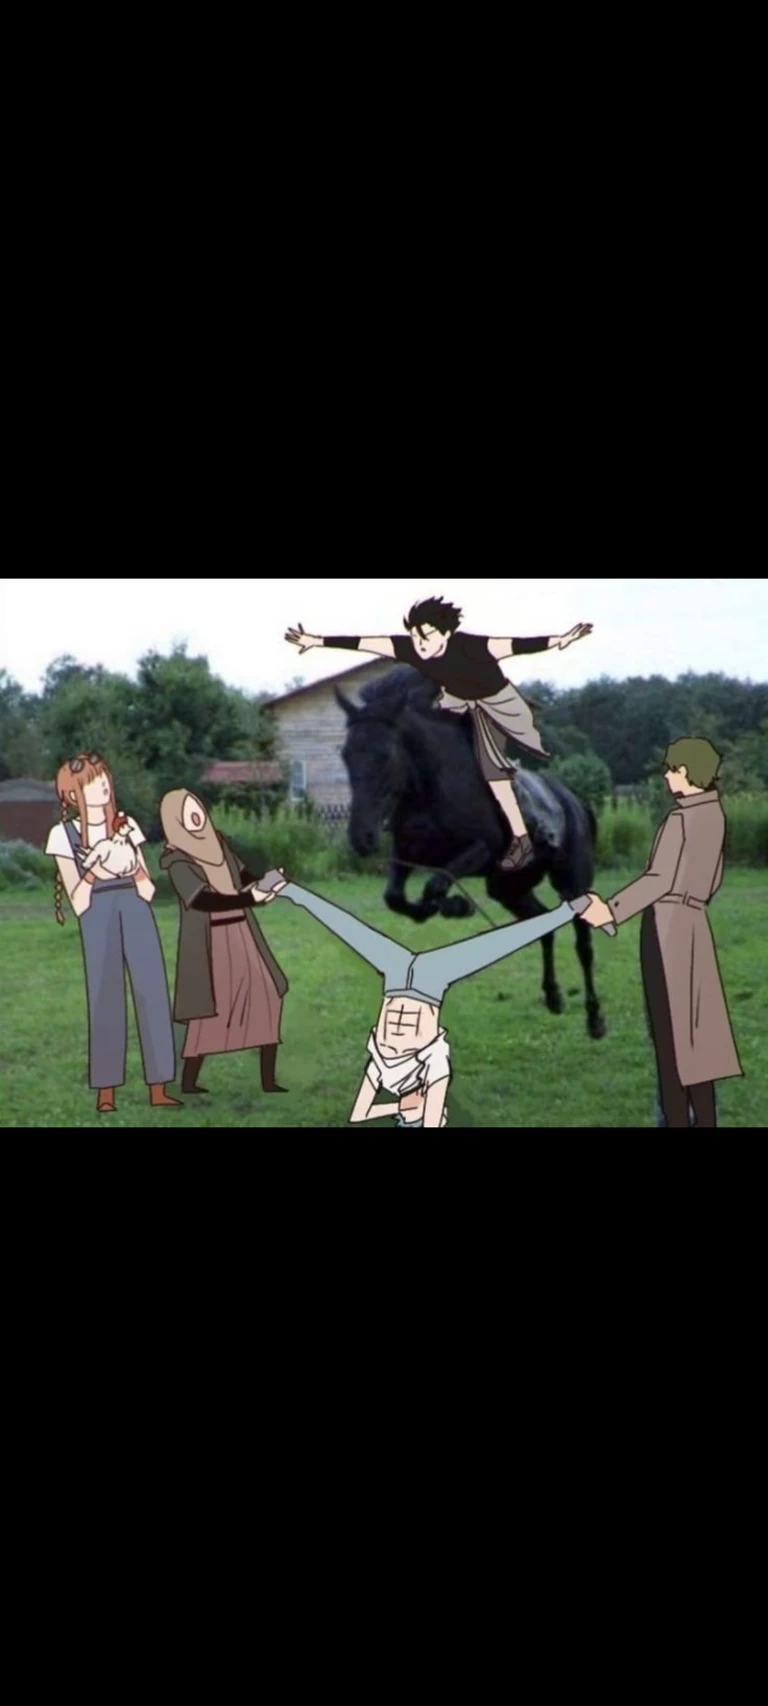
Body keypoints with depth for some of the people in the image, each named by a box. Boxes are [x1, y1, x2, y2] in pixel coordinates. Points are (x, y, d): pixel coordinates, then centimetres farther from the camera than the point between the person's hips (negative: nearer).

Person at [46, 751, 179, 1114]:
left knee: (152, 990, -3)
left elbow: (148, 889, 12)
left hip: (136, 910, 3)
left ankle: (158, 1088, 1)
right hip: (97, 914, -3)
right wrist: (94, 870, -16)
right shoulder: (64, 834, 5)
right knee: (105, 995, -8)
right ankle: (105, 1093, -1)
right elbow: (77, 902, 0)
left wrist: (134, 868, -8)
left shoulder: (126, 825, 16)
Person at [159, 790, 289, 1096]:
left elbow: (243, 877, 17)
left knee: (266, 998, 2)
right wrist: (251, 897, -30)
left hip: (242, 936, 7)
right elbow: (202, 900, -24)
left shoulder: (217, 842, 8)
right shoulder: (177, 859, -13)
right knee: (208, 1011, -1)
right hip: (209, 942, -7)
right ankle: (188, 1081, 14)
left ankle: (268, 1079, 9)